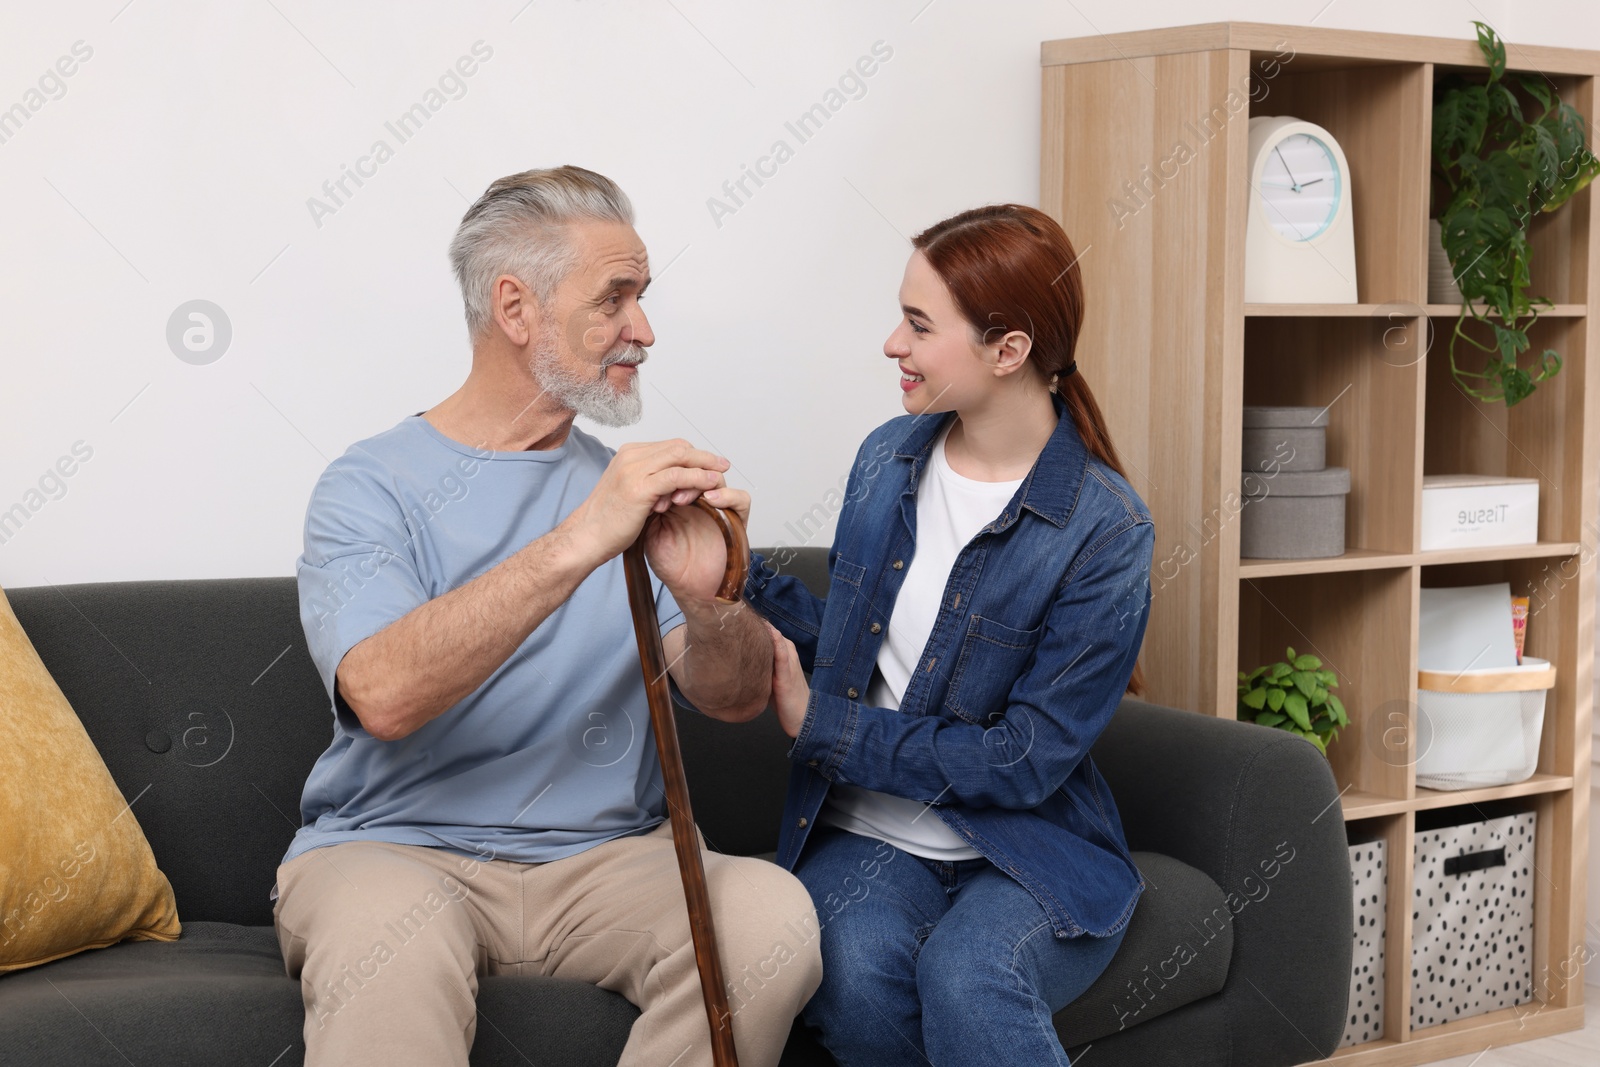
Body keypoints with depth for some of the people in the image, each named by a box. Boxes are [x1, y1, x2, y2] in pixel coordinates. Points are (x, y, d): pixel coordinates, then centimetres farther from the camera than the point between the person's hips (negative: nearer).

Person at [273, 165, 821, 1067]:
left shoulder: (629, 487, 14)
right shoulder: (370, 486, -1)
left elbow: (738, 699, 3)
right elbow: (384, 696, -20)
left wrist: (707, 600, -20)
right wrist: (576, 547, -28)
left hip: (604, 856, 5)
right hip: (398, 848, -5)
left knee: (772, 916, -25)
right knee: (389, 946, -39)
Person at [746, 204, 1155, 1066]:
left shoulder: (1105, 529, -12)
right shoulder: (887, 457, 6)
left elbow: (1027, 760, -14)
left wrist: (821, 726, -12)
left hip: (1029, 854, -3)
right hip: (869, 837, 4)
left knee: (965, 977, -36)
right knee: (855, 973, -30)